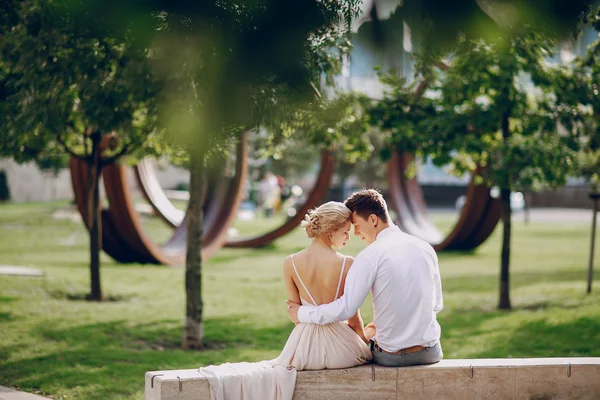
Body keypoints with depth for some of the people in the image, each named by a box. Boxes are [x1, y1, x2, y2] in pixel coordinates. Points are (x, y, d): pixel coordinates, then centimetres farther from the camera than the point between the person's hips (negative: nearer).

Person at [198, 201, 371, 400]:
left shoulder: (291, 263, -6)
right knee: (368, 351, 31)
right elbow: (353, 319, -5)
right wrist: (365, 342, 14)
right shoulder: (347, 264, -14)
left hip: (305, 342, 2)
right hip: (340, 348, -2)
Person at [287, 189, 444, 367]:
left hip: (391, 356, -4)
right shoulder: (425, 248, 3)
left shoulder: (371, 255, -13)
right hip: (431, 353, 4)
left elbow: (346, 308, -16)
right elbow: (437, 304, 10)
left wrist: (302, 313, -2)